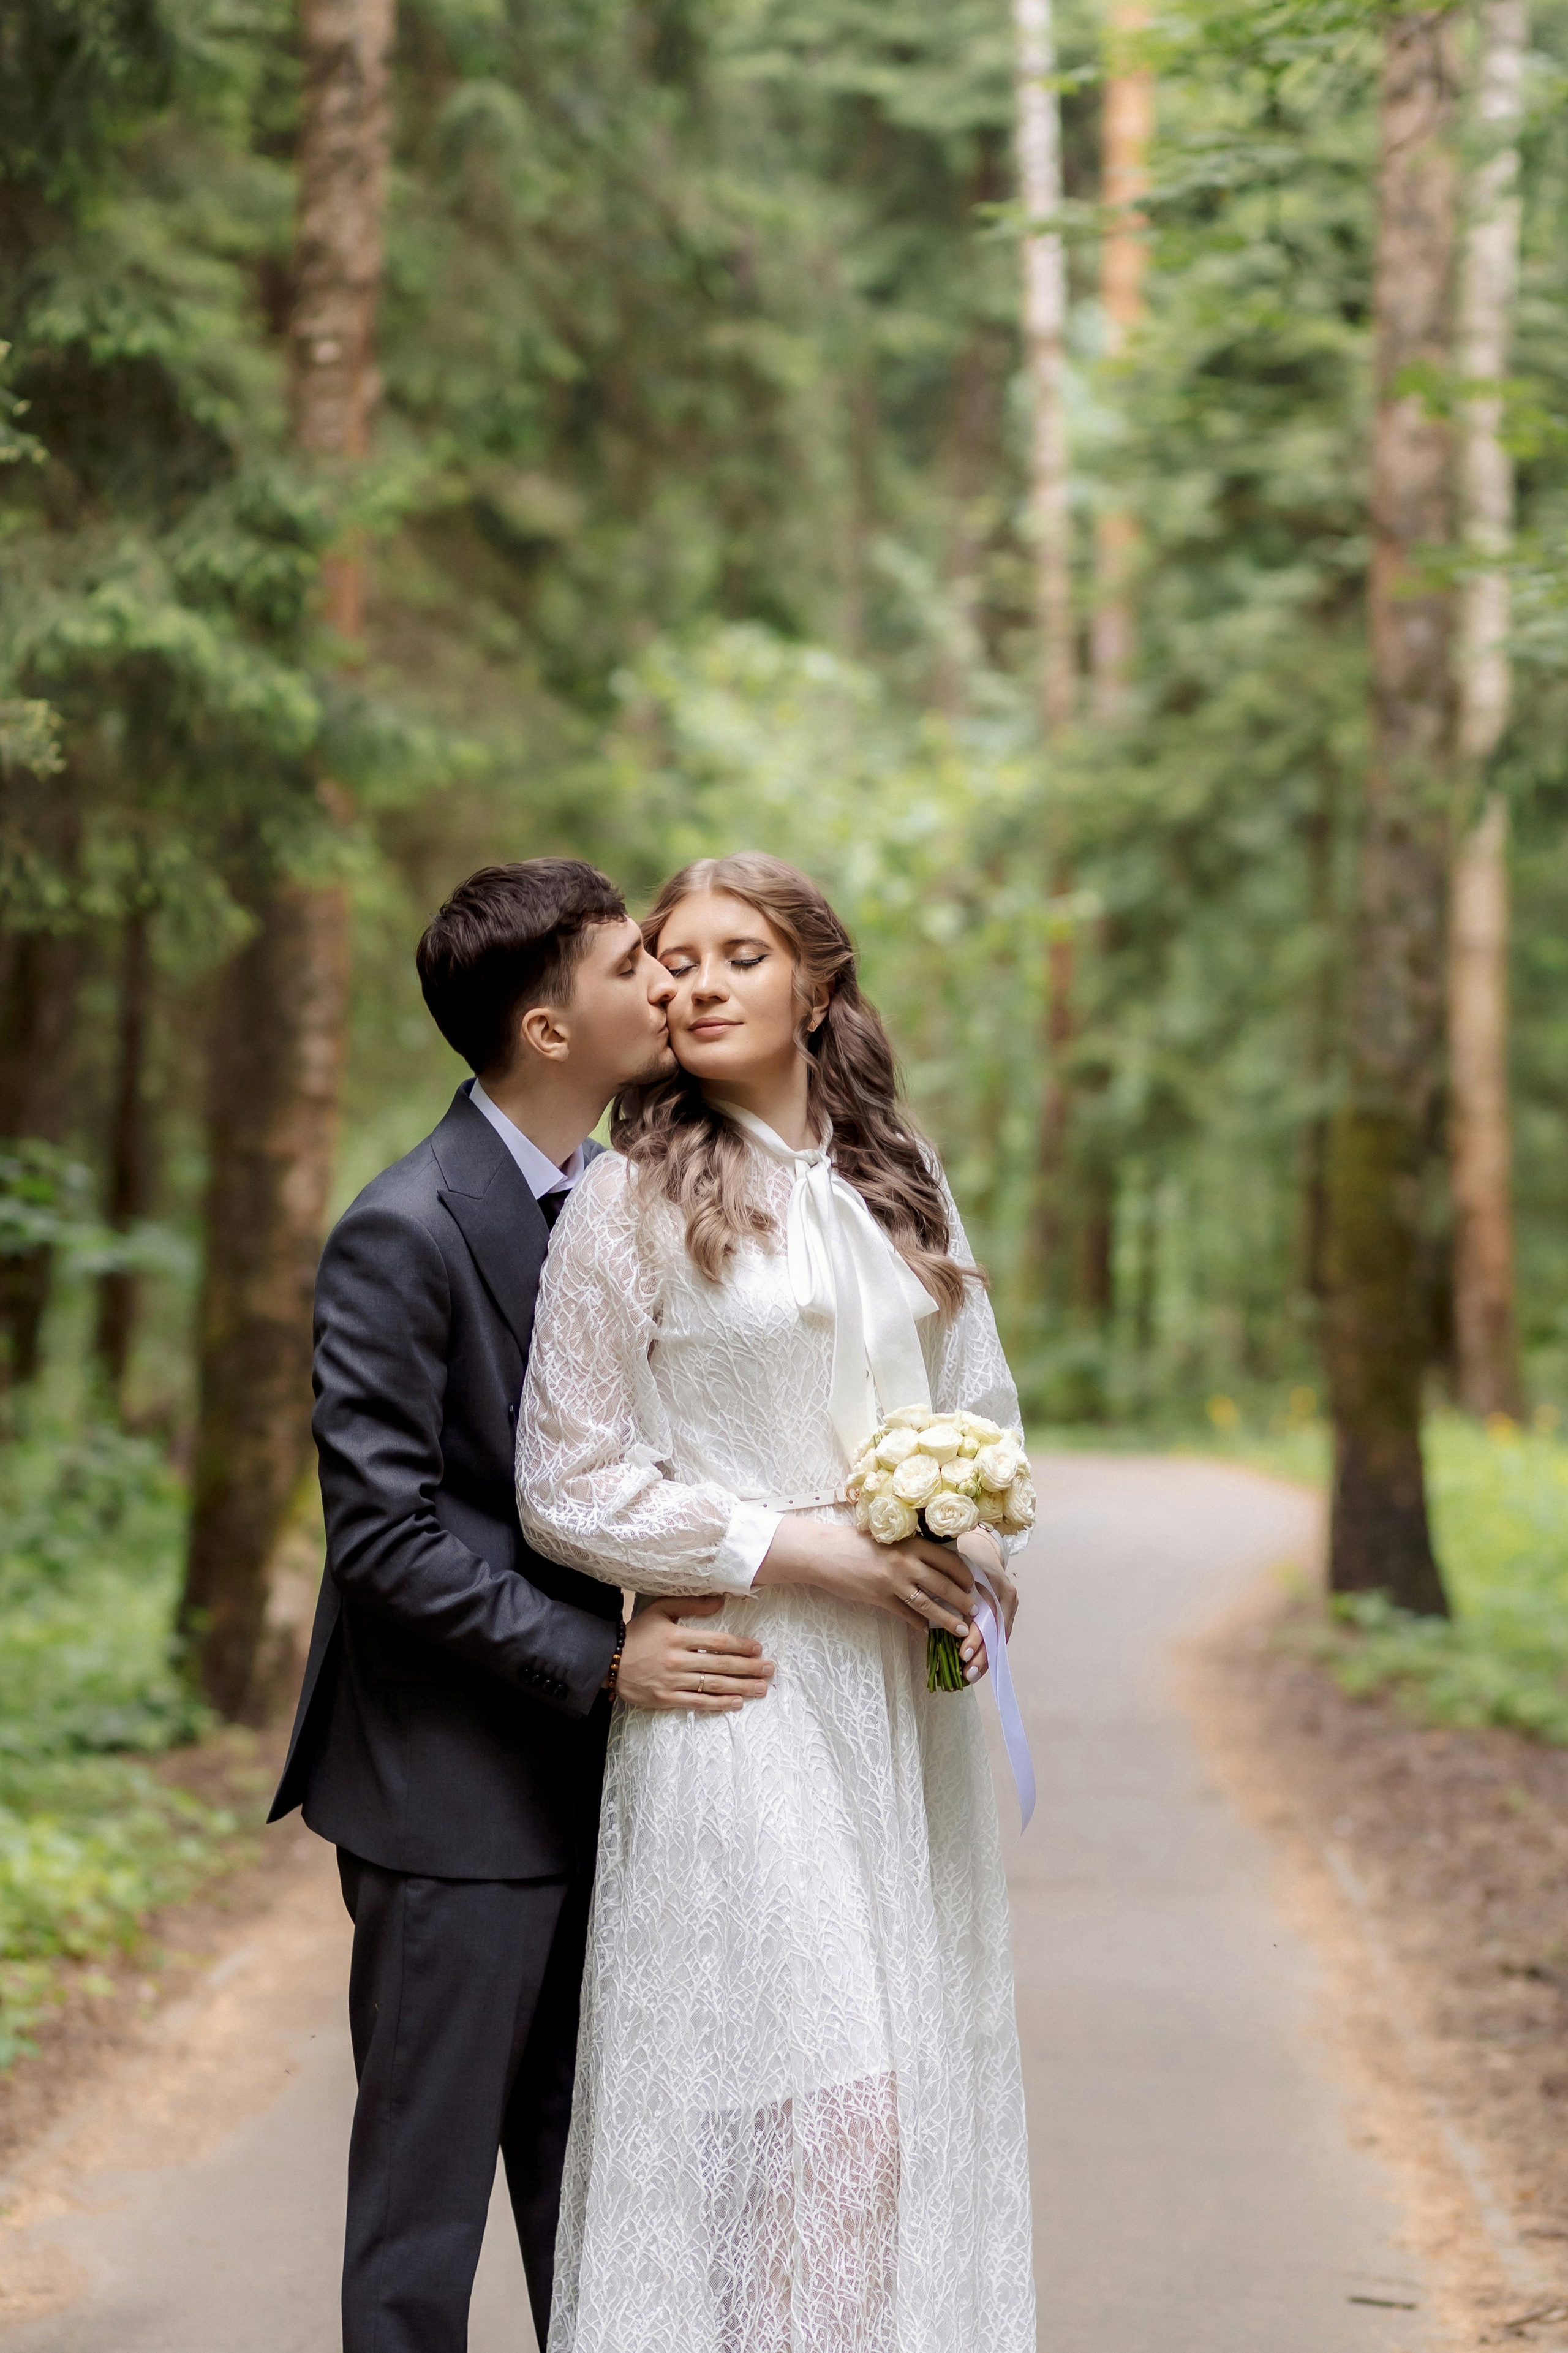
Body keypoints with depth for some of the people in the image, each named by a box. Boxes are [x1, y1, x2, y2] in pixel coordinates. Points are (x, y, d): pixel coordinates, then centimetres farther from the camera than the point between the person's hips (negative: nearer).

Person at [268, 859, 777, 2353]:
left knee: (588, 2196, 16)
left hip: (595, 1777, 8)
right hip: (457, 1793, -8)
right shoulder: (405, 1234, -16)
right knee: (426, 2186, 3)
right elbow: (385, 1530, -19)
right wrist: (596, 1658, -20)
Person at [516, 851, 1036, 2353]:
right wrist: (809, 1549, -12)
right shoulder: (631, 1204, -4)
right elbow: (570, 1489, -6)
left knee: (923, 2063, 6)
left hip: (906, 1693, 5)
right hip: (746, 1694, -5)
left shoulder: (901, 1187, 12)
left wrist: (968, 1547, 1)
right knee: (791, 2079, -9)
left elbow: (983, 1409, 22)